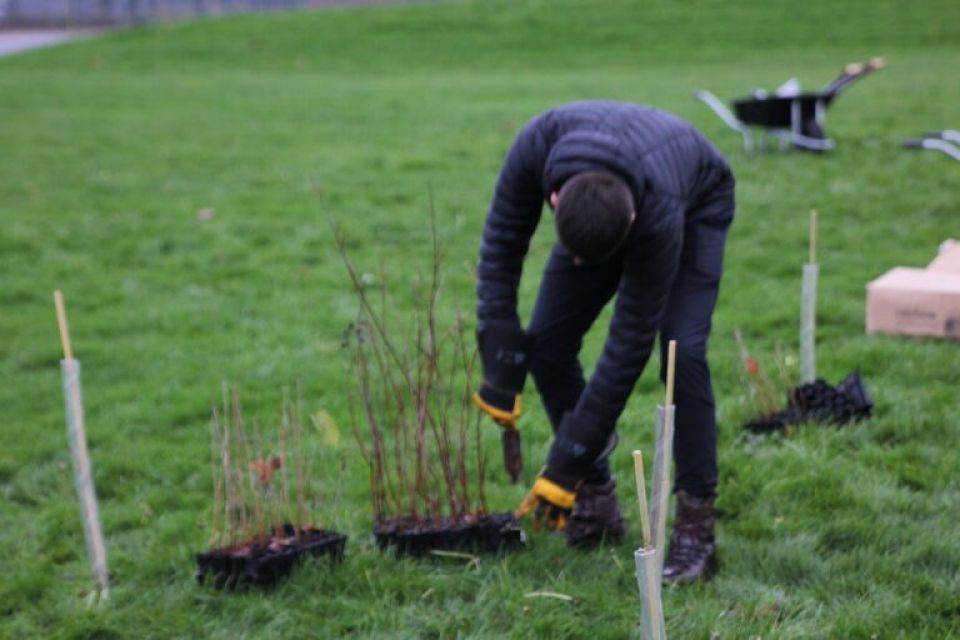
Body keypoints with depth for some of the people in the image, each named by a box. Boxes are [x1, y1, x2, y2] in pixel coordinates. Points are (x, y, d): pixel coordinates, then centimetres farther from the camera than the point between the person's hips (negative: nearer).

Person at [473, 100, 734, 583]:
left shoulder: (658, 216, -45)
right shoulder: (538, 145, -39)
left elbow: (629, 343, -37)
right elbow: (502, 245, -24)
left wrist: (565, 465, -34)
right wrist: (499, 372, -28)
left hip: (695, 206, -4)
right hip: (599, 205, 4)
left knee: (681, 350, -25)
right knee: (546, 342, -10)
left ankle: (696, 523, -13)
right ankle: (595, 502, 4)